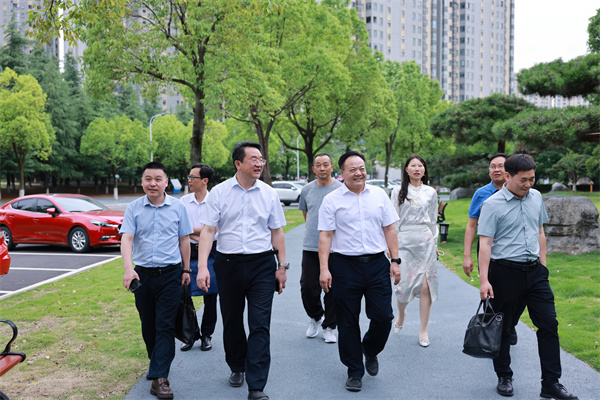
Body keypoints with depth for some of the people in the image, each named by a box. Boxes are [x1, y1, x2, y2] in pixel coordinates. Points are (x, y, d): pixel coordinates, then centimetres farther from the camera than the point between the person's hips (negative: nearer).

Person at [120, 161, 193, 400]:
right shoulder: (134, 208, 1)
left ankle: (159, 377, -4)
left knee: (165, 326, -6)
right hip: (142, 274, 2)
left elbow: (184, 239, 9)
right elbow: (126, 239, -8)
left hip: (170, 274, -2)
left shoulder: (177, 207, 1)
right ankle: (156, 364, 35)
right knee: (148, 325, 14)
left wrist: (186, 269, 10)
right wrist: (128, 269, -22)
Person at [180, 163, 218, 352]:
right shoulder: (184, 201, 6)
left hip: (210, 252, -2)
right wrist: (198, 235, -11)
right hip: (189, 252, 3)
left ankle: (207, 335, 20)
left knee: (210, 296, 5)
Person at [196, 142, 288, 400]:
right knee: (232, 321, 14)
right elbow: (208, 230, -5)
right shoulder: (219, 192, -1)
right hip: (228, 263, 0)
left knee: (260, 325, -5)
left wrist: (282, 266, 5)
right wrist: (202, 266, -14)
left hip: (262, 265, 0)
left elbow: (277, 232, 9)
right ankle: (237, 367, 38)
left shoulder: (269, 193, 4)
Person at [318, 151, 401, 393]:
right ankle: (355, 371, 21)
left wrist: (395, 260, 4)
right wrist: (324, 269, -10)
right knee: (347, 323, 5)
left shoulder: (379, 195, 8)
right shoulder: (332, 200, 0)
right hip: (344, 266, -2)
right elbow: (325, 236, -3)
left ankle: (370, 351, 31)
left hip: (377, 264, 2)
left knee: (383, 316, 0)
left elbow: (389, 230, 10)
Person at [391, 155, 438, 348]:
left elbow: (433, 221, 17)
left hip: (426, 242, 2)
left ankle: (423, 330, 8)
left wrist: (435, 243, 14)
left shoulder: (431, 192, 10)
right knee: (404, 285, -5)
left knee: (426, 286, -4)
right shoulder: (398, 191, 5)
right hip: (405, 242, -1)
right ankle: (401, 314, 28)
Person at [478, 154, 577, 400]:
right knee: (503, 328, 6)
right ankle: (504, 378, 23)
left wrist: (543, 264, 15)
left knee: (549, 324, 2)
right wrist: (484, 280, -18)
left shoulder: (536, 197, 8)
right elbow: (485, 243, -13)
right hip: (505, 272, -5)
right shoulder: (493, 205, -10)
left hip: (534, 271, 5)